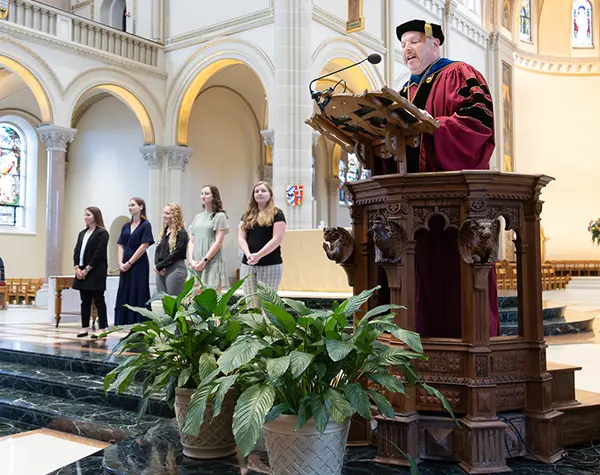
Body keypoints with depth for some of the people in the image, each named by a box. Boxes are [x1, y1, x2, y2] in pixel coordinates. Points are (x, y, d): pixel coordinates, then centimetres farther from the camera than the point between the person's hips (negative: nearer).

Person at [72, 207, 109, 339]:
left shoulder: (102, 233, -6)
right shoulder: (82, 233, 16)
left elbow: (99, 253, -14)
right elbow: (76, 251, 12)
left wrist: (87, 269, -15)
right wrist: (77, 268, -3)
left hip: (96, 272, -7)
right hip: (81, 271, 7)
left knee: (98, 300, -4)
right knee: (85, 300, 9)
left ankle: (102, 328, 0)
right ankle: (85, 328, 14)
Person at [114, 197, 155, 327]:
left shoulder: (145, 225, -4)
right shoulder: (126, 226, 13)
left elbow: (144, 246, -11)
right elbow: (121, 246, 11)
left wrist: (129, 263, -11)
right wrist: (120, 263, -4)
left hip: (139, 265, -6)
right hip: (125, 266, 6)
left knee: (138, 295, -4)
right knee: (124, 294, 7)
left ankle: (139, 324, 1)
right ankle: (125, 324, 13)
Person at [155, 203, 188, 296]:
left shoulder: (181, 233, -8)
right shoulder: (163, 232, 16)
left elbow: (177, 253, -15)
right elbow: (158, 250, 15)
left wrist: (160, 266, -12)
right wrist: (157, 265, -4)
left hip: (175, 269, -8)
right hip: (161, 271, 8)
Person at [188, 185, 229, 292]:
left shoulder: (219, 216, 0)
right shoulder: (198, 217, 16)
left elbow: (218, 242, -8)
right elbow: (191, 241, 14)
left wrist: (204, 260, -12)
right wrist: (191, 259, -1)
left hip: (212, 262, -5)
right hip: (196, 264, 5)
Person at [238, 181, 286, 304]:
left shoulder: (277, 214, -1)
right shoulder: (247, 215, 14)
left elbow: (277, 239, -11)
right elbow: (241, 238, 6)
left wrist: (258, 255, -18)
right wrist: (248, 254, -13)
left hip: (270, 265, -5)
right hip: (248, 265, 5)